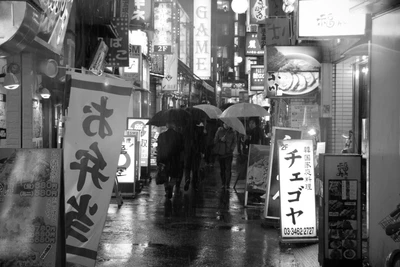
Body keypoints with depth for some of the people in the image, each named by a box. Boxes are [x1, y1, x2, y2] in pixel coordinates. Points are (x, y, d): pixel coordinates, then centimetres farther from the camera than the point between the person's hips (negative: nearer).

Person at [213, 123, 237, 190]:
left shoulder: (232, 132, 6)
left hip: (228, 153, -1)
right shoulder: (219, 131, 6)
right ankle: (223, 184, 15)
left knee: (228, 168, -10)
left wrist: (232, 148, -7)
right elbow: (215, 141, 5)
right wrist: (221, 140, -13)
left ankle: (227, 184, -9)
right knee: (222, 169, 6)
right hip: (220, 153, 1)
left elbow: (234, 142, 9)